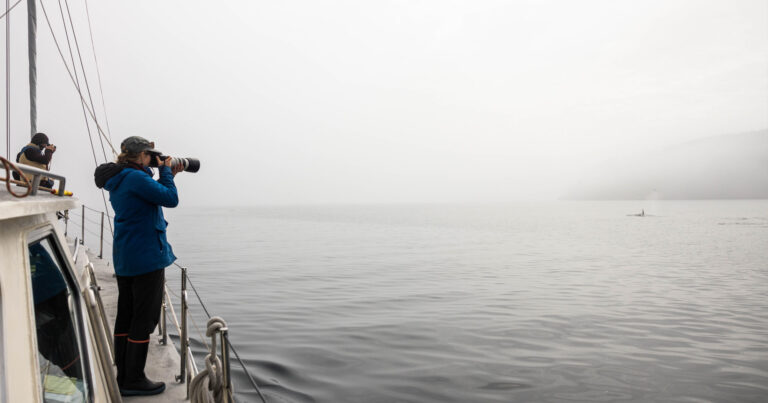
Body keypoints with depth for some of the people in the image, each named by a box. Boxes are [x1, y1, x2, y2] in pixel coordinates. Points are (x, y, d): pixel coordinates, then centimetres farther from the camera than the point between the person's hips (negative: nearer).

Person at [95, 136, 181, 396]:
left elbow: (151, 196, 21)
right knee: (144, 319, -1)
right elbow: (171, 199, -19)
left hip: (124, 258, 10)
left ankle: (123, 376, 24)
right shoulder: (136, 177, -16)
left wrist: (167, 175, 13)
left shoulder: (118, 180, 14)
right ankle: (133, 380, 6)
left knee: (126, 316, 14)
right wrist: (166, 170, -6)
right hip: (146, 257, -10)